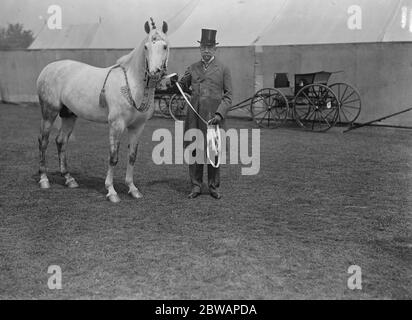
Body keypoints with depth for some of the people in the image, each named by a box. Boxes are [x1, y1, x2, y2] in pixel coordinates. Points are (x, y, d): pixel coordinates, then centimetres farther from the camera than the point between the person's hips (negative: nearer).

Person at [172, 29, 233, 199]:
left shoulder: (223, 69, 4)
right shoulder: (193, 68, 13)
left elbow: (228, 96, 1)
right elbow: (183, 87, 20)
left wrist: (220, 114, -13)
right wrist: (175, 81, -3)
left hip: (213, 115, -3)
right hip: (194, 115, 3)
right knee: (194, 149, 4)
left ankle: (214, 187, 14)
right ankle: (196, 186, 14)